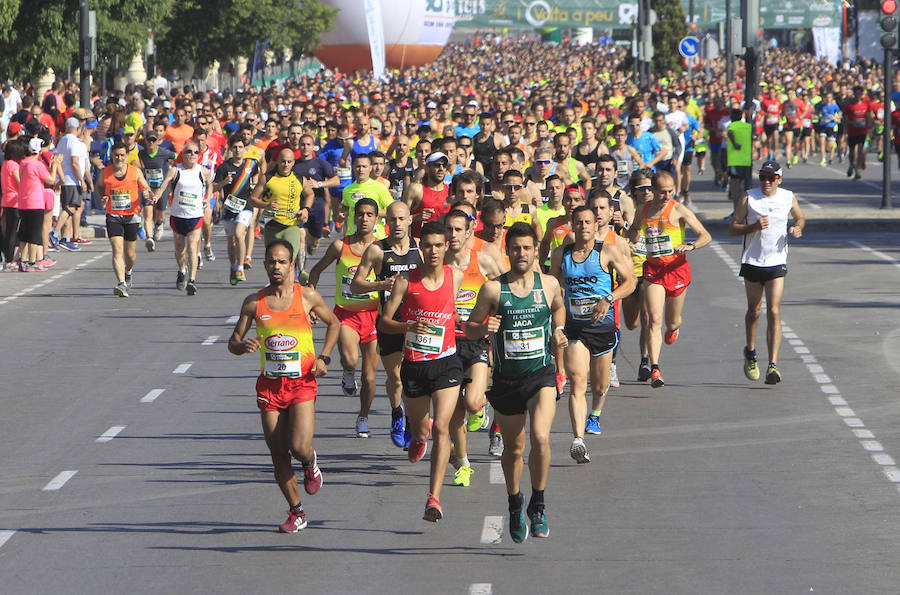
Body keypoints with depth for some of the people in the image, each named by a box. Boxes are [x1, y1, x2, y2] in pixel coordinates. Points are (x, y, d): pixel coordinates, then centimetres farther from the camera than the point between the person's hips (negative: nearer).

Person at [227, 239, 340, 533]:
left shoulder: (307, 297, -2)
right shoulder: (254, 302, 2)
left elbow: (334, 323, 14)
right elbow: (233, 342, 8)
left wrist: (323, 358, 2)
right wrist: (243, 346, -16)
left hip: (302, 383, -2)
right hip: (270, 385, 2)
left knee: (299, 447, -18)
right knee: (279, 455, 2)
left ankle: (310, 463, 20)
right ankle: (296, 512, 19)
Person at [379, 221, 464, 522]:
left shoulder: (456, 277, -2)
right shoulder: (406, 281, -6)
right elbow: (383, 322, -6)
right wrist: (409, 326, -23)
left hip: (446, 362, -1)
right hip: (414, 364, 1)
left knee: (441, 427, -17)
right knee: (419, 430, 17)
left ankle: (434, 497, -19)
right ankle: (419, 438, 58)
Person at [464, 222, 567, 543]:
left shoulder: (549, 284, 1)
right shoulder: (493, 289, -5)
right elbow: (469, 327, 1)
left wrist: (558, 331, 6)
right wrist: (484, 328, -20)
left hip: (542, 375, 0)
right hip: (506, 379, 0)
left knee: (540, 437, -22)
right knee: (513, 447, 12)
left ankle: (538, 504, -3)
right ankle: (515, 504, 37)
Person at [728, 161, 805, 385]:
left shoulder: (788, 198, 3)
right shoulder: (749, 198, -2)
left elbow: (800, 217, 22)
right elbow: (732, 228, -1)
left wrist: (797, 228, -1)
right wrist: (753, 227, -19)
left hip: (777, 263, 0)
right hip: (752, 262, 0)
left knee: (774, 312, -12)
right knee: (754, 311, 11)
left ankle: (773, 365, -17)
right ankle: (750, 352, 38)